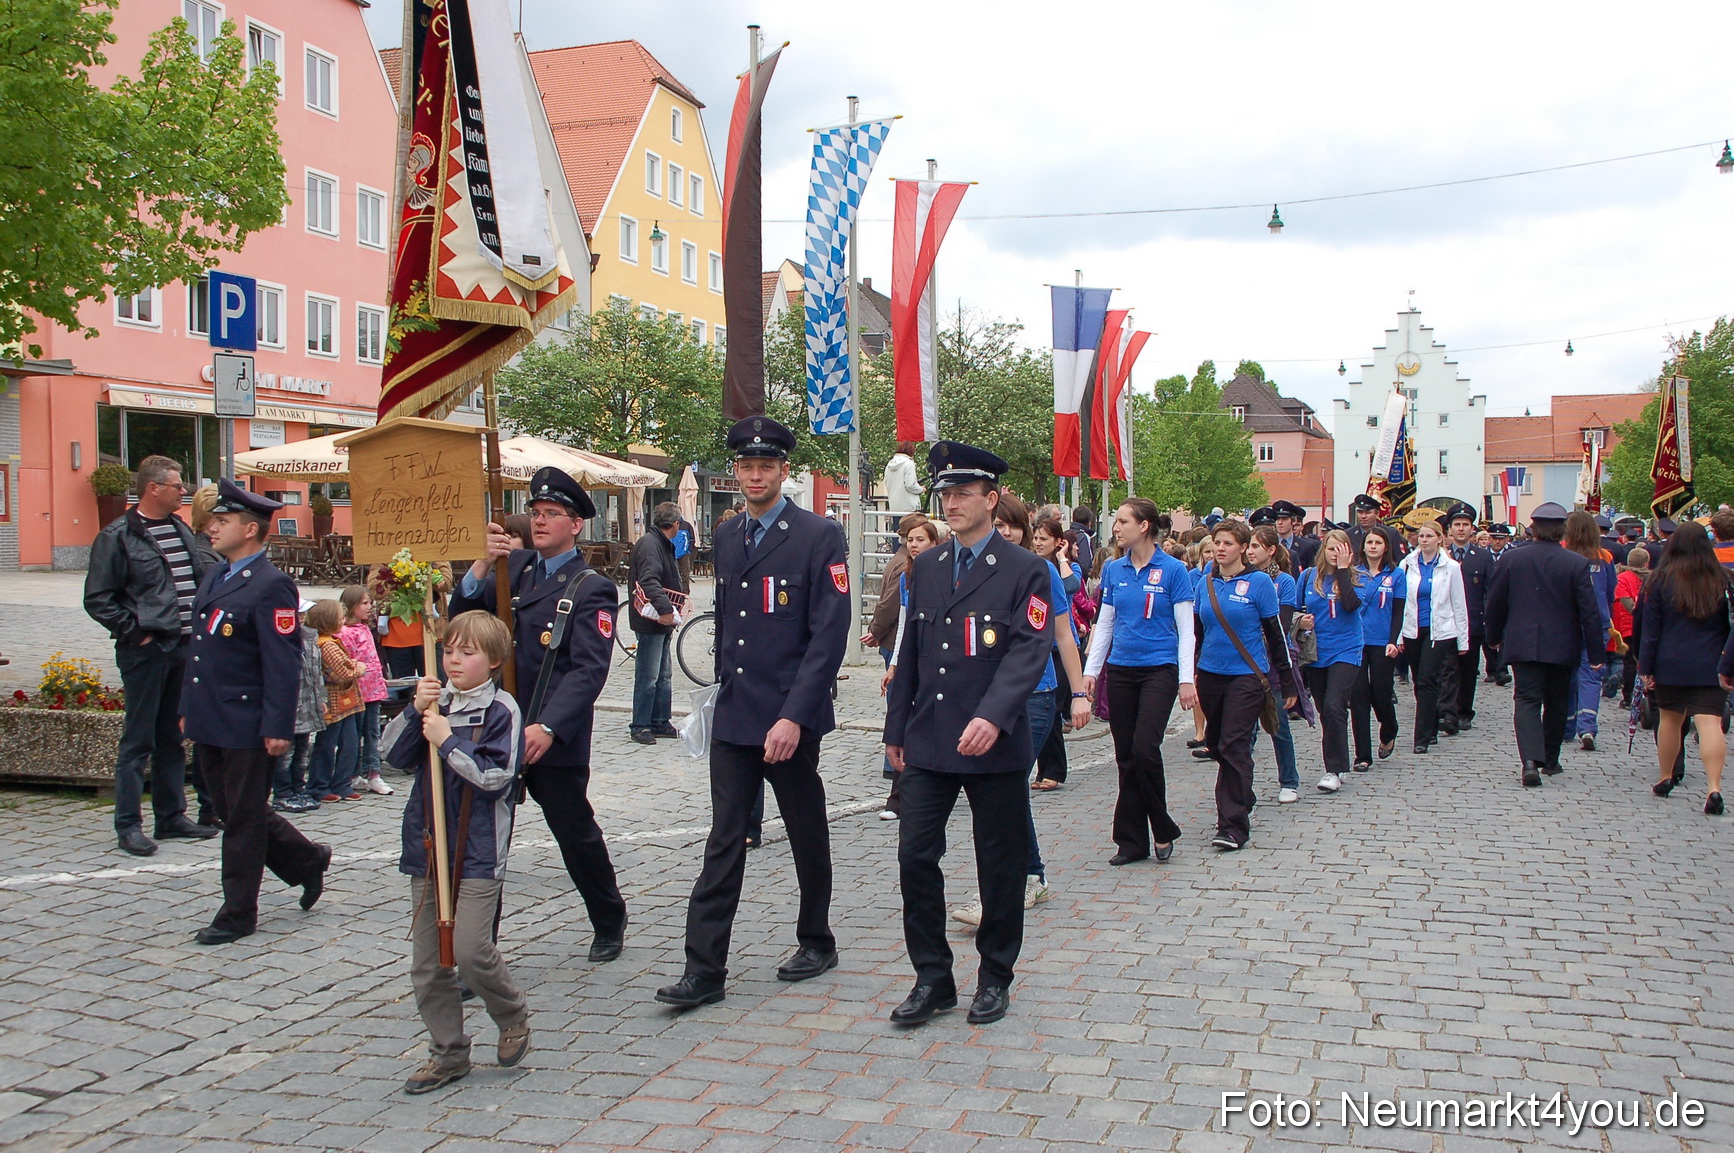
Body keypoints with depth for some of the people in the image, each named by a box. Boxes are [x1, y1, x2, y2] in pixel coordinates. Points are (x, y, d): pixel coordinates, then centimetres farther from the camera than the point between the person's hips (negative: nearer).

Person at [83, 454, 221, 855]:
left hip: (184, 646, 7)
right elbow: (98, 599, -9)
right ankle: (128, 825, 7)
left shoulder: (182, 530, 12)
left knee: (172, 738, 14)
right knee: (138, 740, -1)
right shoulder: (117, 537, -7)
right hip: (146, 651, -6)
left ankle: (171, 816, 22)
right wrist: (133, 631, -12)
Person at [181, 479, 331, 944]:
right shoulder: (213, 576, 12)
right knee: (233, 813, 17)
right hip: (209, 724, 9)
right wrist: (188, 709, 19)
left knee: (243, 821, 4)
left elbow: (283, 662, -20)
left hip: (247, 729, -9)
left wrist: (277, 728, -22)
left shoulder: (271, 587, -17)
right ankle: (307, 860, 34)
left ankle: (238, 915, 16)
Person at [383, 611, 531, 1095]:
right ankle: (448, 1052, 23)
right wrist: (414, 712, -11)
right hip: (427, 849, 6)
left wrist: (447, 741, -17)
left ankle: (513, 1017, 17)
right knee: (427, 964, 9)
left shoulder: (501, 710, -8)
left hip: (478, 853, -6)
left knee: (469, 951, -11)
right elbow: (396, 755, 3)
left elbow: (497, 777, -16)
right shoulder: (435, 700, 8)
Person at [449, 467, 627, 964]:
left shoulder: (591, 588, -6)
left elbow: (588, 669, -17)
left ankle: (609, 924, 32)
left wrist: (547, 727, -29)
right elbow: (462, 616, 2)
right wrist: (483, 564, -14)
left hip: (555, 738, -4)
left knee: (577, 837, 8)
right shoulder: (514, 566, 12)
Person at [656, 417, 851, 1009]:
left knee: (807, 837, 12)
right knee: (724, 842, 4)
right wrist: (725, 688, 16)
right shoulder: (727, 537, 11)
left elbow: (829, 635, -15)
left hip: (790, 720, -5)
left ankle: (817, 943, 30)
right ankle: (704, 970, 6)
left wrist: (794, 716, -20)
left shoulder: (818, 537, -9)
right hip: (733, 716, 5)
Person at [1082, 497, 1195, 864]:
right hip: (1120, 670, 5)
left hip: (1159, 669, -4)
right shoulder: (1113, 570, 7)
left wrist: (1187, 679, -10)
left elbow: (1186, 629, -5)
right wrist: (1090, 670, 8)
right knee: (1125, 757, 5)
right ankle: (1132, 841, 15)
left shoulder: (1173, 570, -6)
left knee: (1145, 748, -15)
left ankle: (1163, 831, 6)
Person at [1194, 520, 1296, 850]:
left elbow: (1276, 634, -3)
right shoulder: (1205, 584, 7)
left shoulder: (1259, 582, -6)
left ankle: (1234, 827, -7)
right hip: (1210, 674, 5)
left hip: (1247, 675, -5)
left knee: (1234, 746, -10)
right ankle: (1242, 804, 35)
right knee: (1217, 744, 14)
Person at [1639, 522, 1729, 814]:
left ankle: (1665, 779, 29)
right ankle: (1713, 787, -21)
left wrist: (1646, 668, 5)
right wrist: (1727, 667, 3)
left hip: (1670, 665, 1)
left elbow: (1650, 628, 0)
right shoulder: (1723, 581, -2)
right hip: (1710, 668, -1)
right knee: (1710, 723, -8)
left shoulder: (1661, 581, -2)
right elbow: (1730, 627, -2)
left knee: (1670, 719, 16)